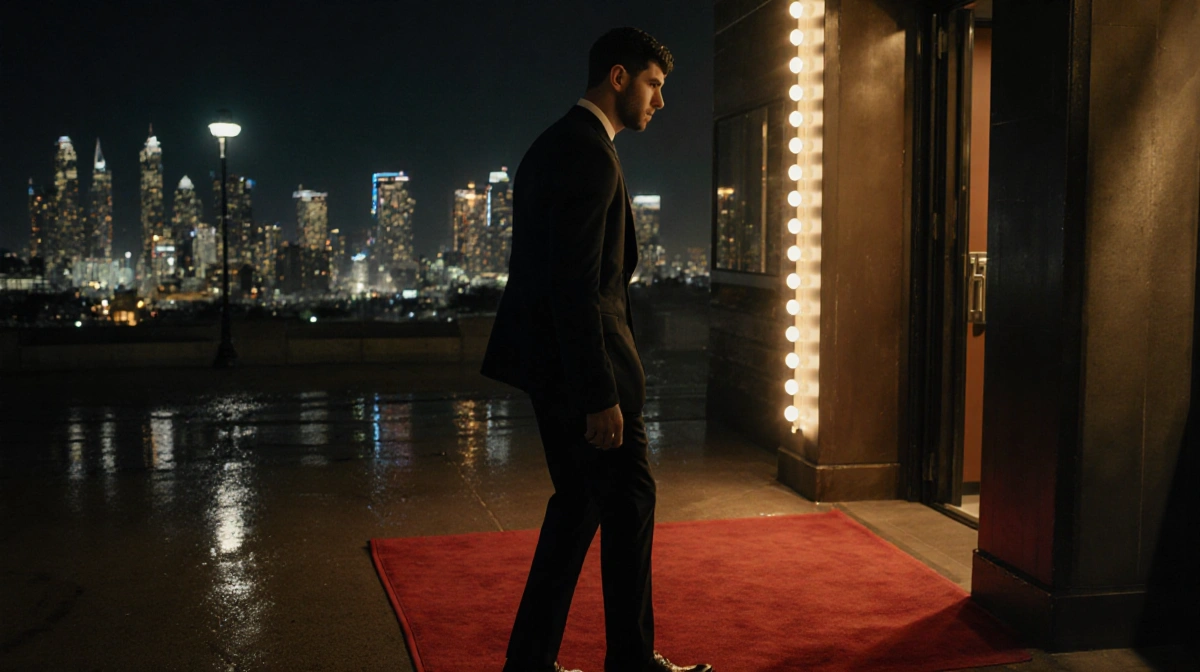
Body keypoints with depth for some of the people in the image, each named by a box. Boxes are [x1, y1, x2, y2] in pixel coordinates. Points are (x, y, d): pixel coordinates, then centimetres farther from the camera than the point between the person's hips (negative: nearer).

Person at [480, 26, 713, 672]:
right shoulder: (588, 153, -16)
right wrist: (600, 395, -23)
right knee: (629, 496, 4)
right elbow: (576, 286, -23)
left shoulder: (557, 145, 17)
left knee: (579, 501, 15)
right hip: (580, 359, -10)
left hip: (550, 359, 10)